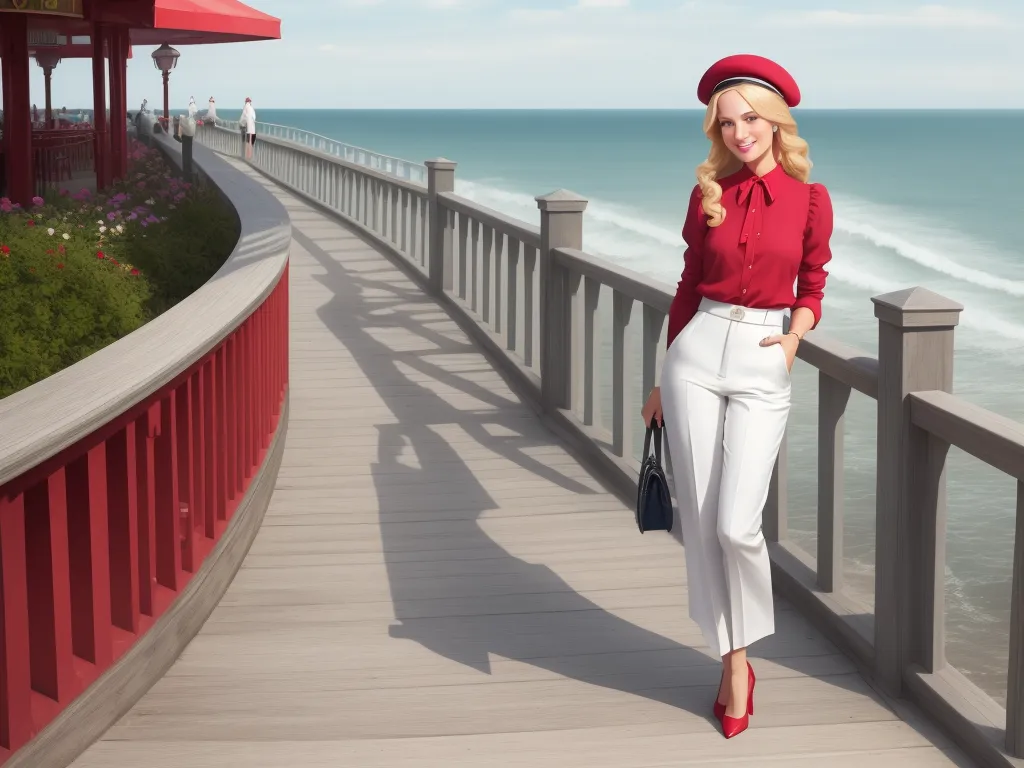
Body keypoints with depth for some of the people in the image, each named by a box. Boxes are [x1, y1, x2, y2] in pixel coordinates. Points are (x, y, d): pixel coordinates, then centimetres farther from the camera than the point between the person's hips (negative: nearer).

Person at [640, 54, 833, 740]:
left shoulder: (810, 199, 1)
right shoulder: (708, 195, 6)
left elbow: (811, 289, 9)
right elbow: (689, 286, 12)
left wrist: (796, 334, -12)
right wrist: (664, 380, 14)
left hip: (763, 363, -2)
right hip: (697, 353, 2)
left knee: (735, 523, -12)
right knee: (700, 520, 1)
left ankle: (741, 656, 13)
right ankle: (732, 658, 16)